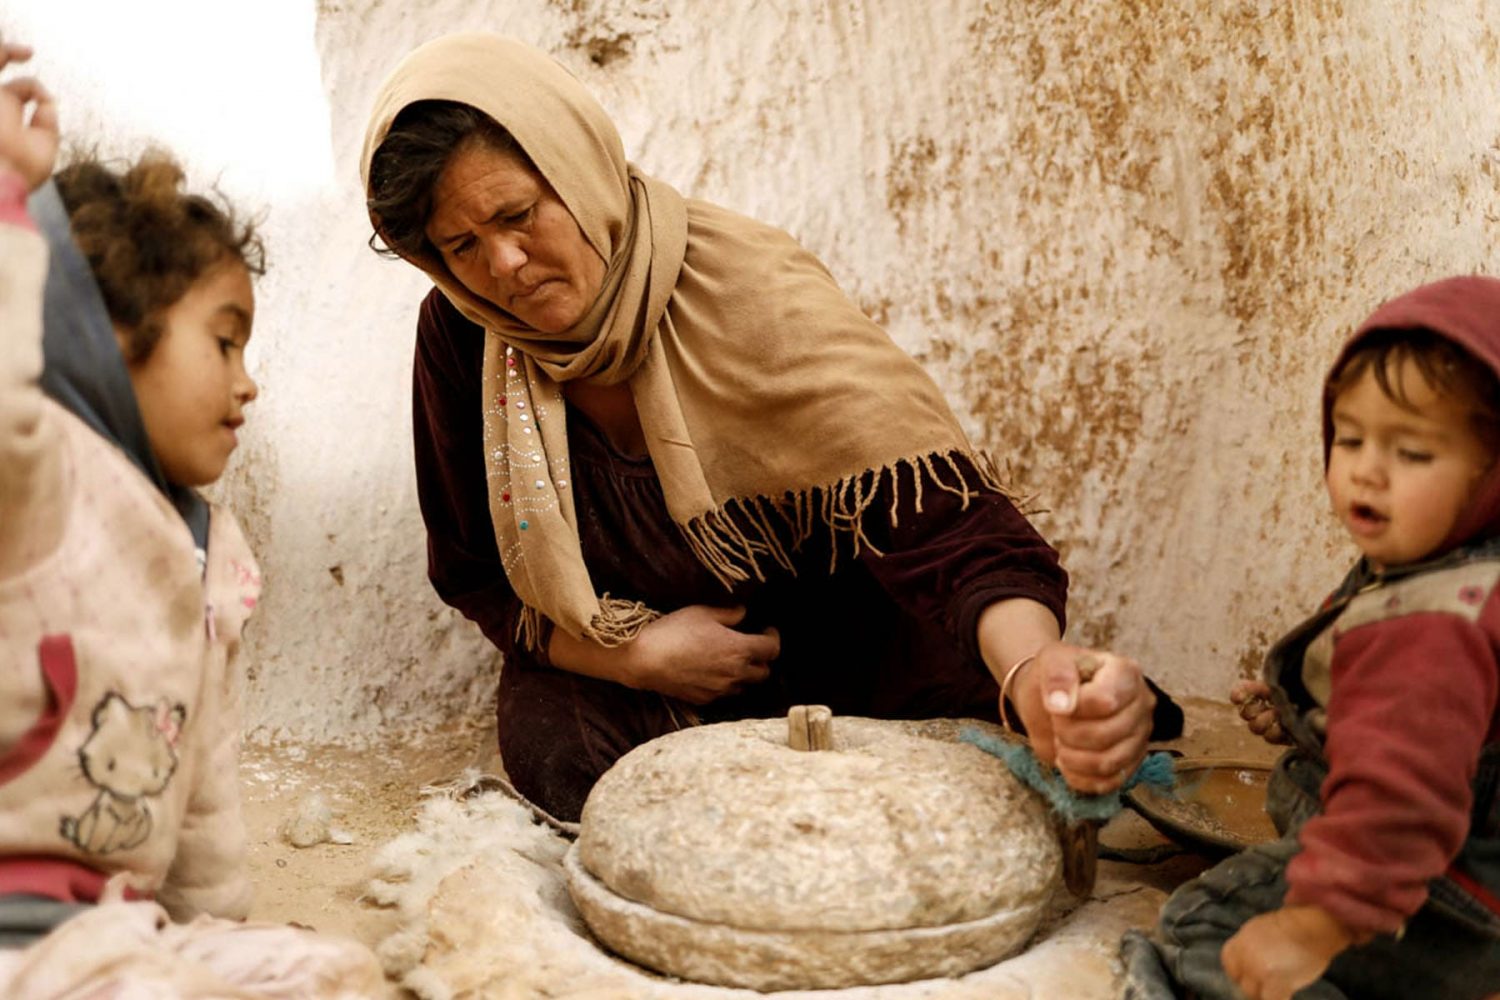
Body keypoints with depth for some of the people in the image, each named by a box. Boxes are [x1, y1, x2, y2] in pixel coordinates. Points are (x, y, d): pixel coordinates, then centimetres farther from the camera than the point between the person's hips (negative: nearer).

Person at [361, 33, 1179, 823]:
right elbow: (473, 574, 1)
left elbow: (942, 522, -35)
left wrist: (1034, 669, -57)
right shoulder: (461, 336, -13)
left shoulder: (755, 300, -26)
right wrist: (634, 656, -17)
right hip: (623, 680, 3)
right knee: (553, 752, -29)